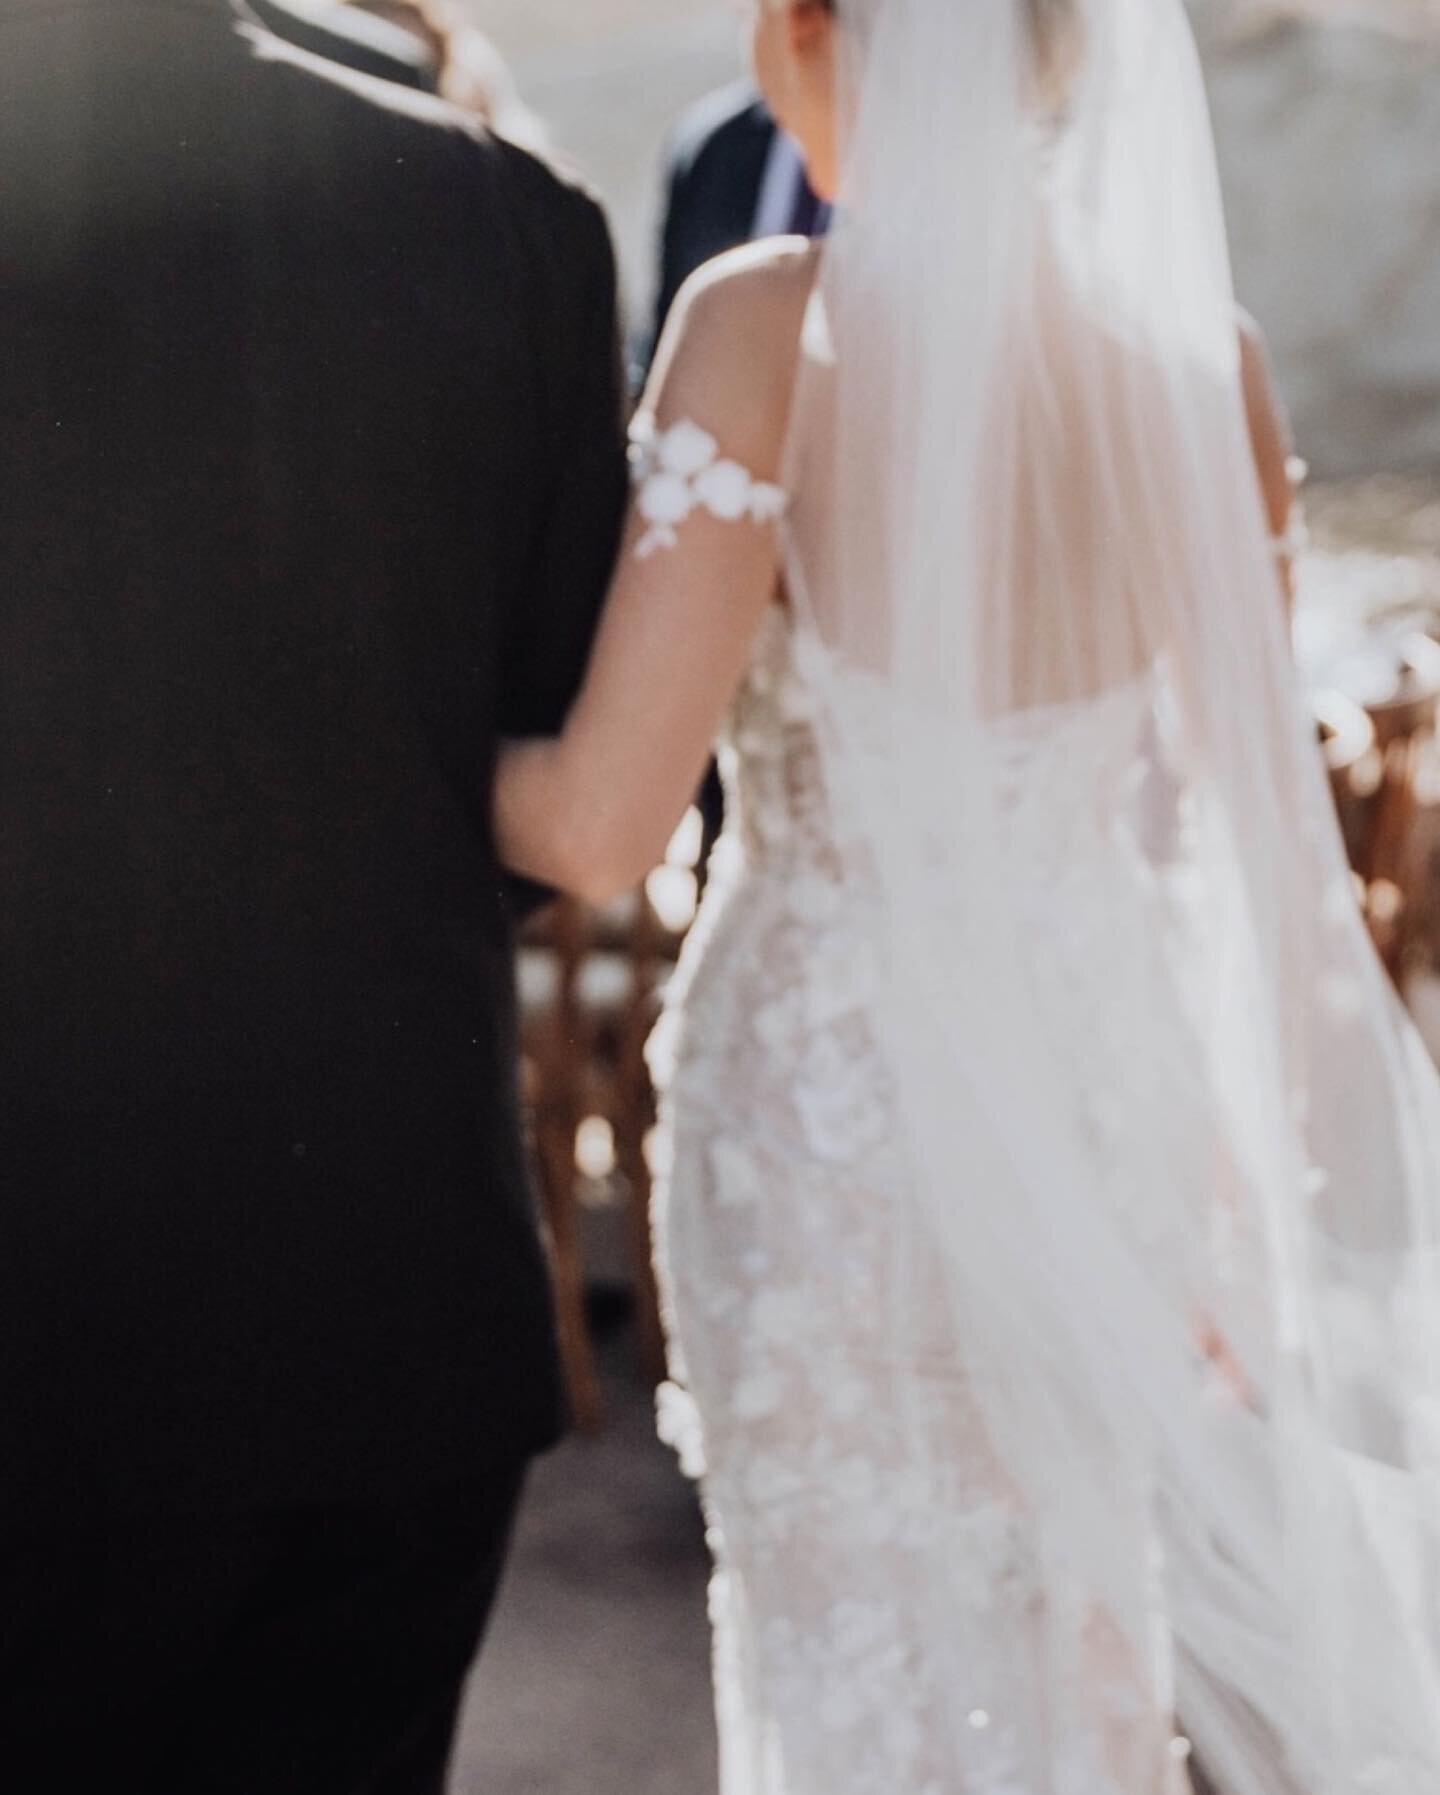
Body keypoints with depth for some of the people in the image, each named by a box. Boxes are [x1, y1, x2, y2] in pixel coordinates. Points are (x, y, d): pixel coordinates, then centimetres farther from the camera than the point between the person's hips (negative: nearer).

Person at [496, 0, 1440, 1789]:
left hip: (840, 1123, -4)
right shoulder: (1197, 361, -5)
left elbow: (598, 823, -20)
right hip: (1119, 1117, 4)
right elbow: (1270, 829, 2)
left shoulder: (774, 330, -18)